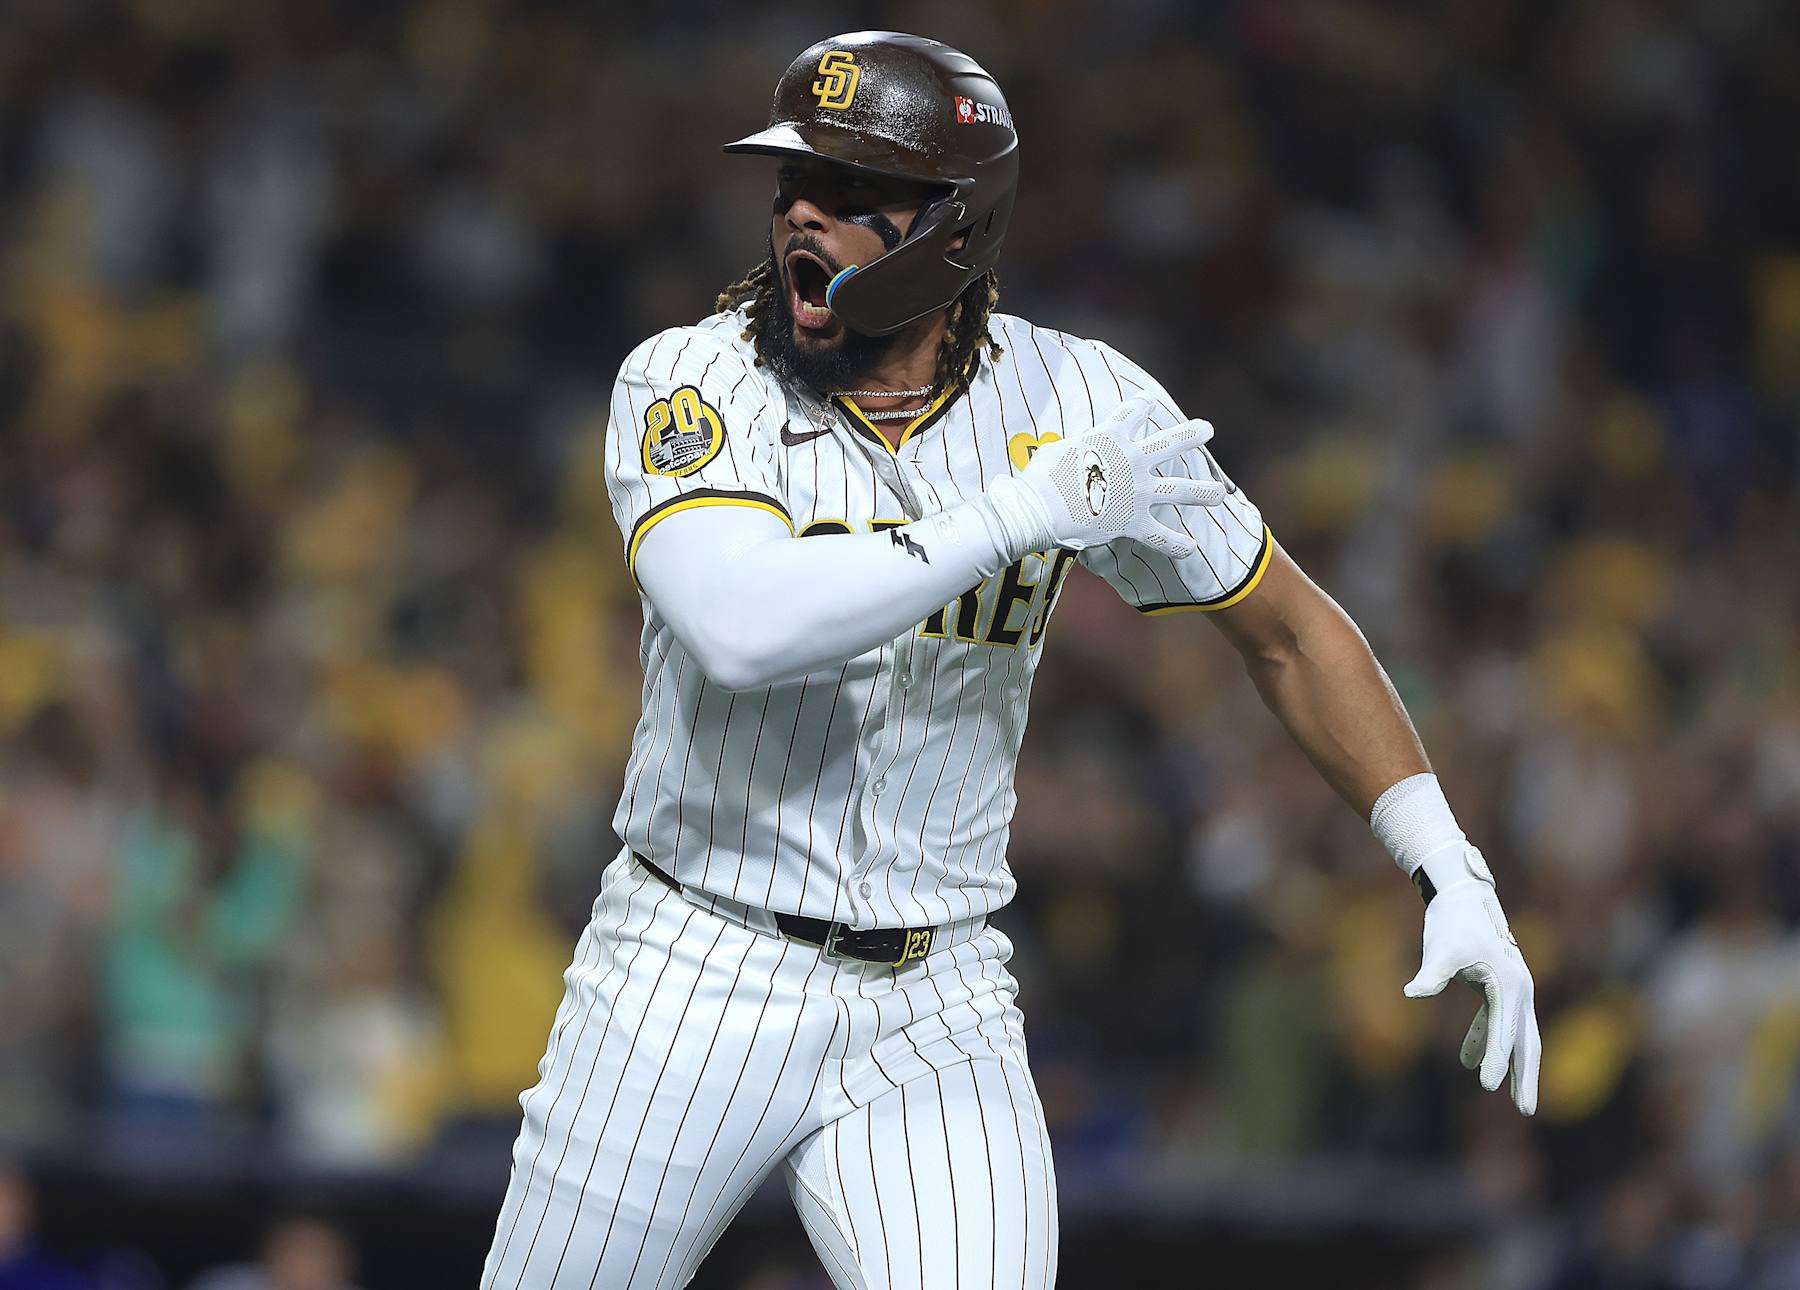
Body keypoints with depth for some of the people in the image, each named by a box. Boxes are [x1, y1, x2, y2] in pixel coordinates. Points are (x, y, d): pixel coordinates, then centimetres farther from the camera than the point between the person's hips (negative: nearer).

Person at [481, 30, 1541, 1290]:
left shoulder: (1084, 405, -5)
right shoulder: (689, 383, -11)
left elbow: (1288, 628, 6)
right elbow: (742, 626, -30)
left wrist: (1453, 873, -2)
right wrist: (1021, 515, -26)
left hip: (934, 1010, 1)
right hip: (690, 983, -1)